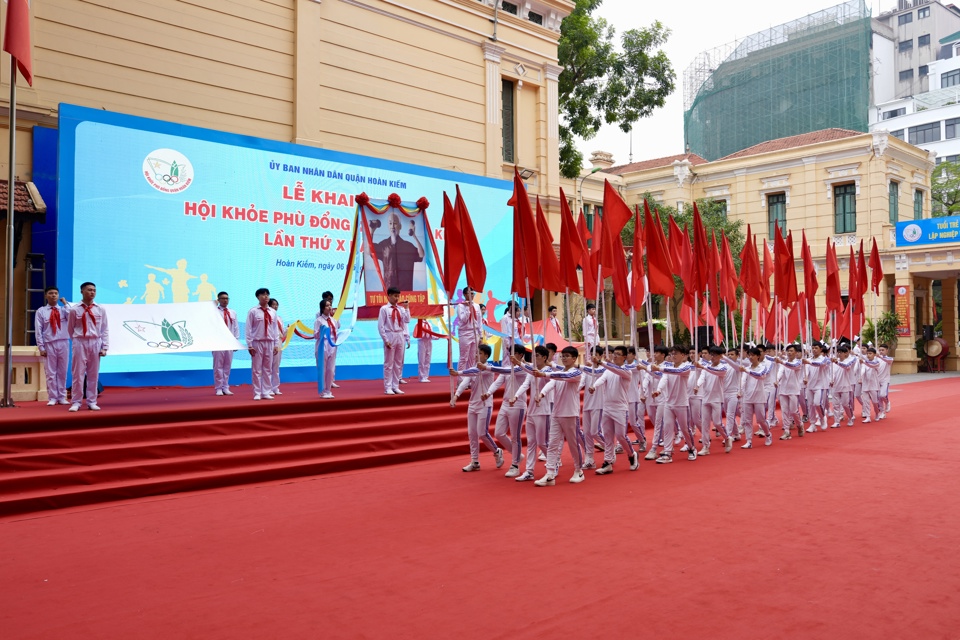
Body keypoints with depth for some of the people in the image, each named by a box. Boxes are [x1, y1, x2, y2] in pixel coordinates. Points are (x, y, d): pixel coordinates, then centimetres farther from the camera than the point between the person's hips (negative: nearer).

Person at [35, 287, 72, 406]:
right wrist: (41, 347, -5)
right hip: (49, 344, -1)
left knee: (62, 372, 6)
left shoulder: (64, 310, 7)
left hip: (63, 343, 1)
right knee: (50, 373, 2)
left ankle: (62, 397, 13)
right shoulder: (41, 311, 3)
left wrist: (66, 304, -6)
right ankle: (52, 398, 8)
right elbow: (38, 330, 0)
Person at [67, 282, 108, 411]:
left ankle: (92, 402, 14)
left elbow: (105, 329, 4)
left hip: (95, 343, 2)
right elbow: (70, 329, 9)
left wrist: (105, 347, -1)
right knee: (78, 374, -1)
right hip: (80, 343, -2)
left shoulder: (100, 310, 4)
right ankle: (76, 402, 7)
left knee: (93, 374, 7)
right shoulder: (74, 310, -2)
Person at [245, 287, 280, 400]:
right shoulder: (253, 311, -4)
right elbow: (248, 329, -5)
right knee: (256, 369, 1)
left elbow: (275, 329, 11)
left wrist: (276, 344, 7)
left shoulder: (272, 312, 8)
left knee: (268, 369, 7)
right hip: (257, 343, -4)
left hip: (269, 343, 4)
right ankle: (257, 393, 7)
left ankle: (266, 392, 14)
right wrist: (249, 345, -9)